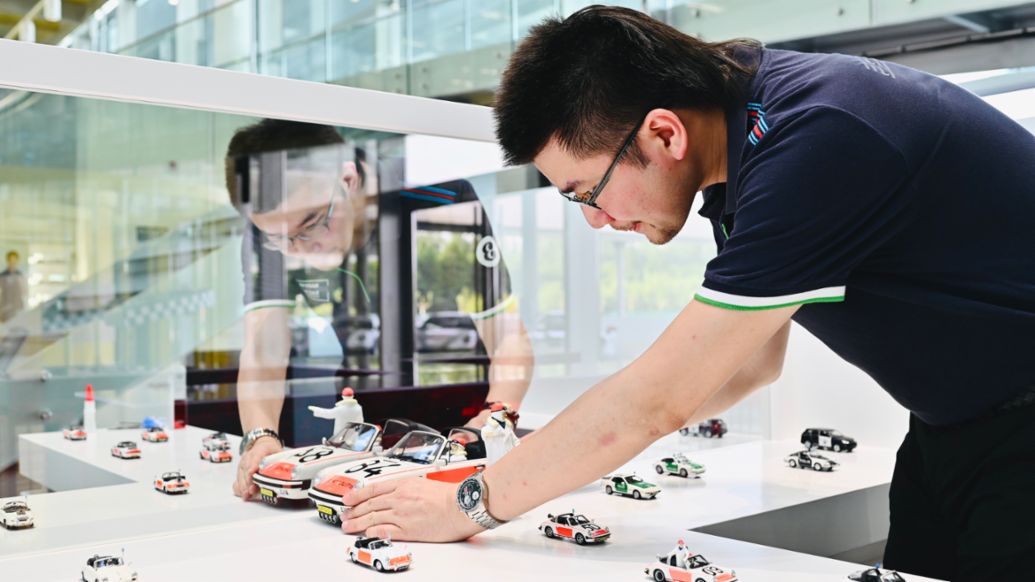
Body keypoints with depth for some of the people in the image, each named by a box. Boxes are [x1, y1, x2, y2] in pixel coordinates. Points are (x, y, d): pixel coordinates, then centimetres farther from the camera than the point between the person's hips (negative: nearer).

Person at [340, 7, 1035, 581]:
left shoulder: (814, 146, -31)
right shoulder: (737, 130, -2)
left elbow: (656, 399, -28)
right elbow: (752, 359, 7)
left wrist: (468, 505, -17)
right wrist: (570, 446, -1)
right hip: (946, 429, 8)